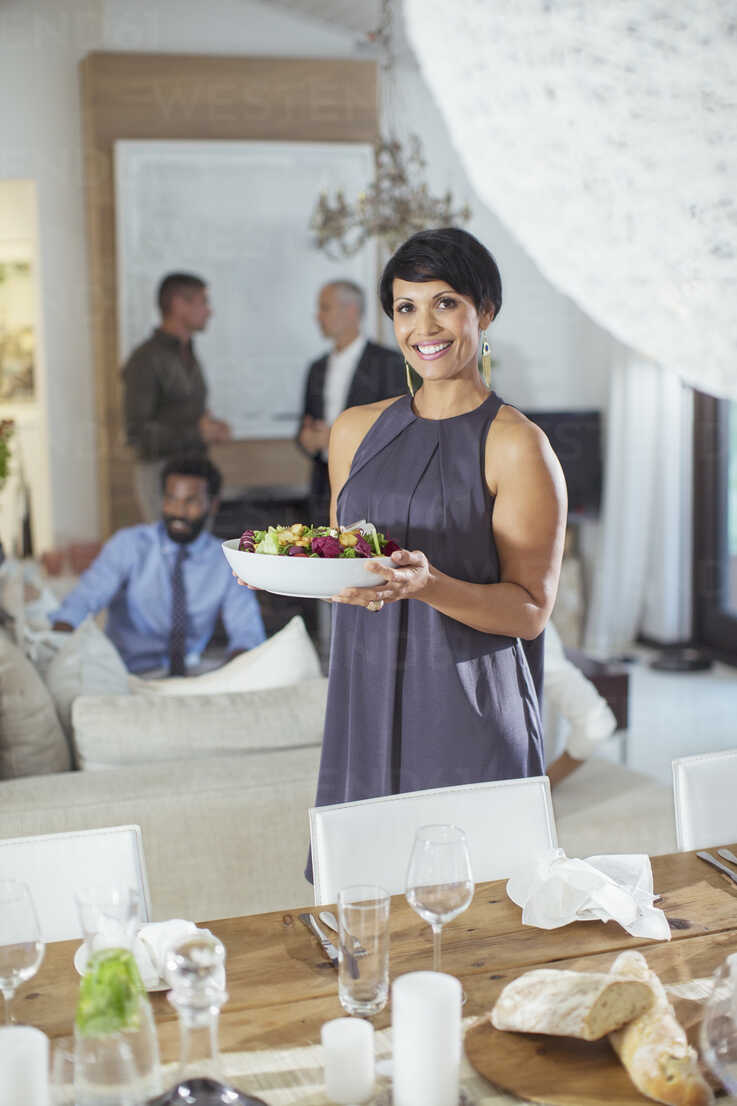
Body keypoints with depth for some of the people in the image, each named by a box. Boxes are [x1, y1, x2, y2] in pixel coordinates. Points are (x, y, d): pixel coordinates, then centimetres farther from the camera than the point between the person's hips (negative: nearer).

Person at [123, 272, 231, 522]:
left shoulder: (188, 356, 13)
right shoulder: (145, 360, -13)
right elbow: (137, 433, -17)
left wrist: (213, 428, 1)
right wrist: (196, 433, -20)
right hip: (160, 475, -8)